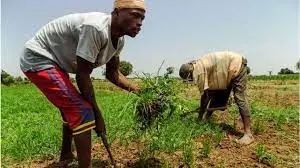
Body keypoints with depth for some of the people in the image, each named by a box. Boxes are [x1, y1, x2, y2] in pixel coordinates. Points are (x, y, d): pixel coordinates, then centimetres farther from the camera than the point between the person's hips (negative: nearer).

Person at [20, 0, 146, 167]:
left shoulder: (119, 39, -3)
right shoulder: (96, 28, -32)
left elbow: (113, 74, 4)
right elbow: (83, 75, -29)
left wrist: (139, 90, -9)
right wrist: (97, 114, -19)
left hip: (55, 61, 10)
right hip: (38, 58, -10)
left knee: (72, 109, 22)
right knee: (82, 111, -19)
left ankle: (66, 155, 44)